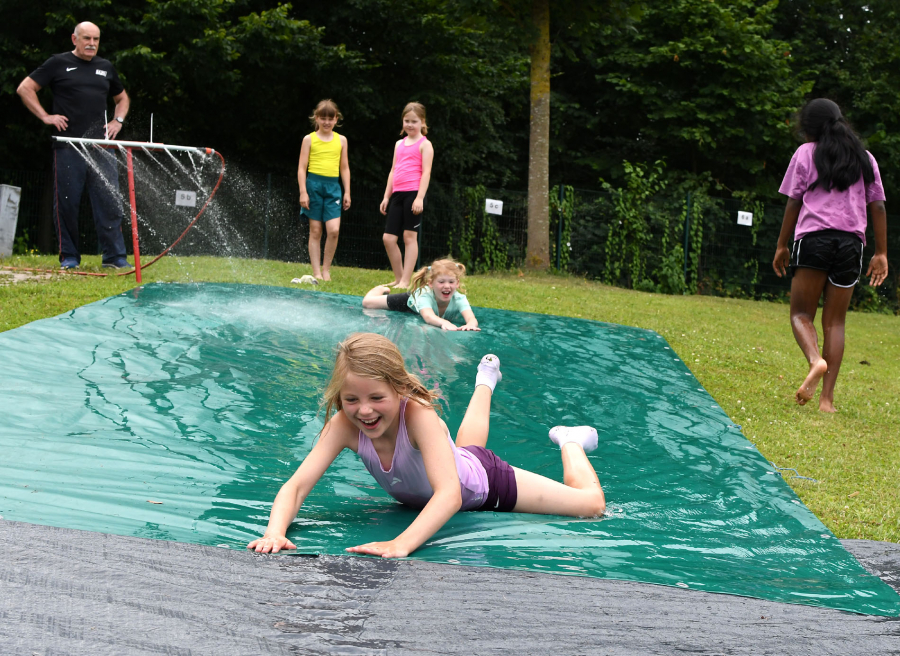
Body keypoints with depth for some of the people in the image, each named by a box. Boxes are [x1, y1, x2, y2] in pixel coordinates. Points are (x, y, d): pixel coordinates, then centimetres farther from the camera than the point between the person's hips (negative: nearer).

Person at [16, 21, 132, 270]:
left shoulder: (106, 68, 17)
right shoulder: (58, 63, 4)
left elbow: (122, 98, 32)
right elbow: (25, 88, 4)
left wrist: (118, 121, 14)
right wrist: (45, 116, -4)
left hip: (101, 146, 4)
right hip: (68, 146, -3)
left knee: (110, 201, -1)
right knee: (66, 203, 0)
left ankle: (115, 257, 3)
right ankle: (69, 257, 10)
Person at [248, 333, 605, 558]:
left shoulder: (420, 415, -46)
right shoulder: (344, 425, -35)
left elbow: (450, 493, -57)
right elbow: (296, 486, -39)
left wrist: (401, 544, -73)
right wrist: (275, 531, -61)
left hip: (481, 481, -5)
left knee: (592, 505, -2)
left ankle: (569, 442, 29)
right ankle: (485, 379, 69)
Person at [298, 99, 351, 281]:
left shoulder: (341, 140, 11)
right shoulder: (309, 139, 4)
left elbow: (344, 168, 15)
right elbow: (302, 167, 2)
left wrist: (347, 192, 10)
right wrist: (303, 191, -6)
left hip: (333, 186, 1)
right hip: (314, 184, -1)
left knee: (333, 230, -11)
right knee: (315, 231, 1)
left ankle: (326, 269, 4)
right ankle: (316, 272, 6)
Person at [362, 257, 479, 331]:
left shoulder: (459, 299, -47)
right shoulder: (425, 294, -50)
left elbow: (471, 318, -63)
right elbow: (428, 316, -69)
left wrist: (471, 324, -89)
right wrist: (444, 322, -91)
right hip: (412, 299, -3)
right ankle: (383, 289, 42)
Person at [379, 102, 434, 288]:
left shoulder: (424, 144, 0)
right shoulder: (399, 144, 19)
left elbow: (426, 172, -8)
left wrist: (420, 198, -17)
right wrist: (386, 196, 16)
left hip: (413, 194, -7)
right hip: (397, 194, 7)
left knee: (410, 236, -4)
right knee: (388, 238, 3)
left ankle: (405, 281, -2)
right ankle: (398, 278, 14)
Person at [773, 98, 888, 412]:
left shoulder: (806, 153, 5)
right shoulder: (865, 158, 14)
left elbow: (793, 203, 2)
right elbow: (877, 207, 11)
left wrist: (782, 245, 8)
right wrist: (881, 253, 14)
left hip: (814, 239, -3)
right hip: (851, 244, 3)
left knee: (801, 313, 4)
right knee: (835, 321, 7)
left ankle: (815, 360, -28)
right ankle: (827, 397, 0)